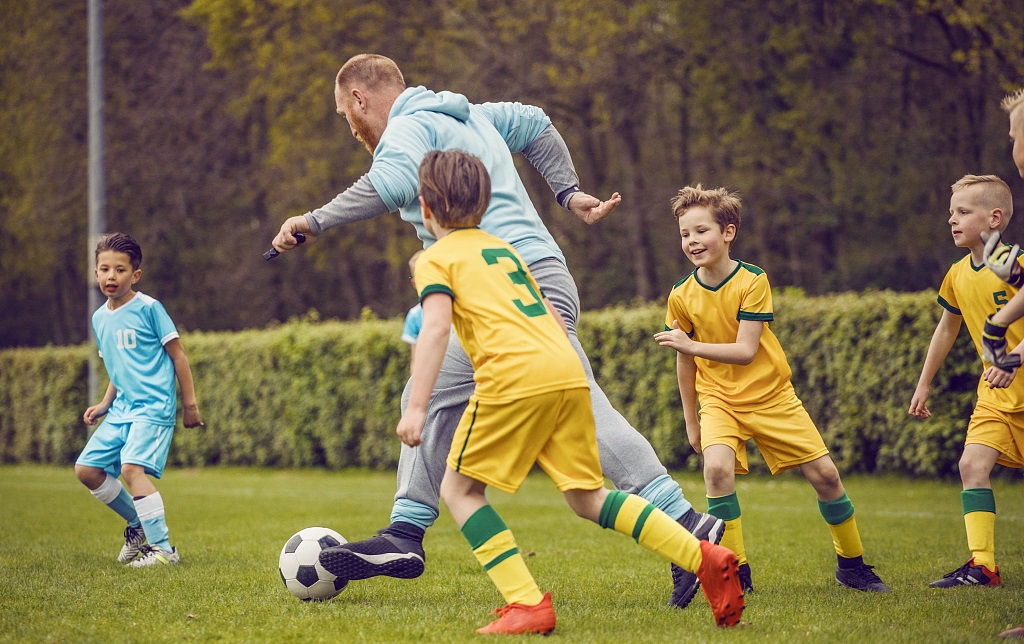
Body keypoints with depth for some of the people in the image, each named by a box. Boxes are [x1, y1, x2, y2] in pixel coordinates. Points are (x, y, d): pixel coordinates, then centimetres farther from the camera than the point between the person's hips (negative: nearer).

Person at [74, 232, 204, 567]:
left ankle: (163, 548, -20)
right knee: (86, 468, 2)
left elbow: (178, 356, -4)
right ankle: (138, 523, 20)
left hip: (153, 406, -8)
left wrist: (190, 405, -5)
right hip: (122, 408, 8)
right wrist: (104, 404, 9)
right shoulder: (100, 318, 13)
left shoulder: (148, 308, -7)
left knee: (132, 467, -24)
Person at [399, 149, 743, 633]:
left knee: (459, 488, 6)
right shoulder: (503, 248, 31)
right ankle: (705, 559, 0)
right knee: (586, 496, 13)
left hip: (514, 375, -7)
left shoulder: (436, 258, 9)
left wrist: (416, 407, -14)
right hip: (569, 373, 7)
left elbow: (436, 326, -8)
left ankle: (527, 604, -7)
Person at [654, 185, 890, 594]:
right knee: (717, 468, -27)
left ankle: (851, 563, 18)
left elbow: (745, 351, -21)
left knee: (824, 473, -3)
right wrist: (691, 421, 11)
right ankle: (737, 572, -15)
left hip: (771, 396, -1)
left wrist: (690, 345, -30)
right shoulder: (682, 295, -6)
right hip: (718, 399, 1)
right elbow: (685, 364, 6)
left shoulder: (752, 281, -14)